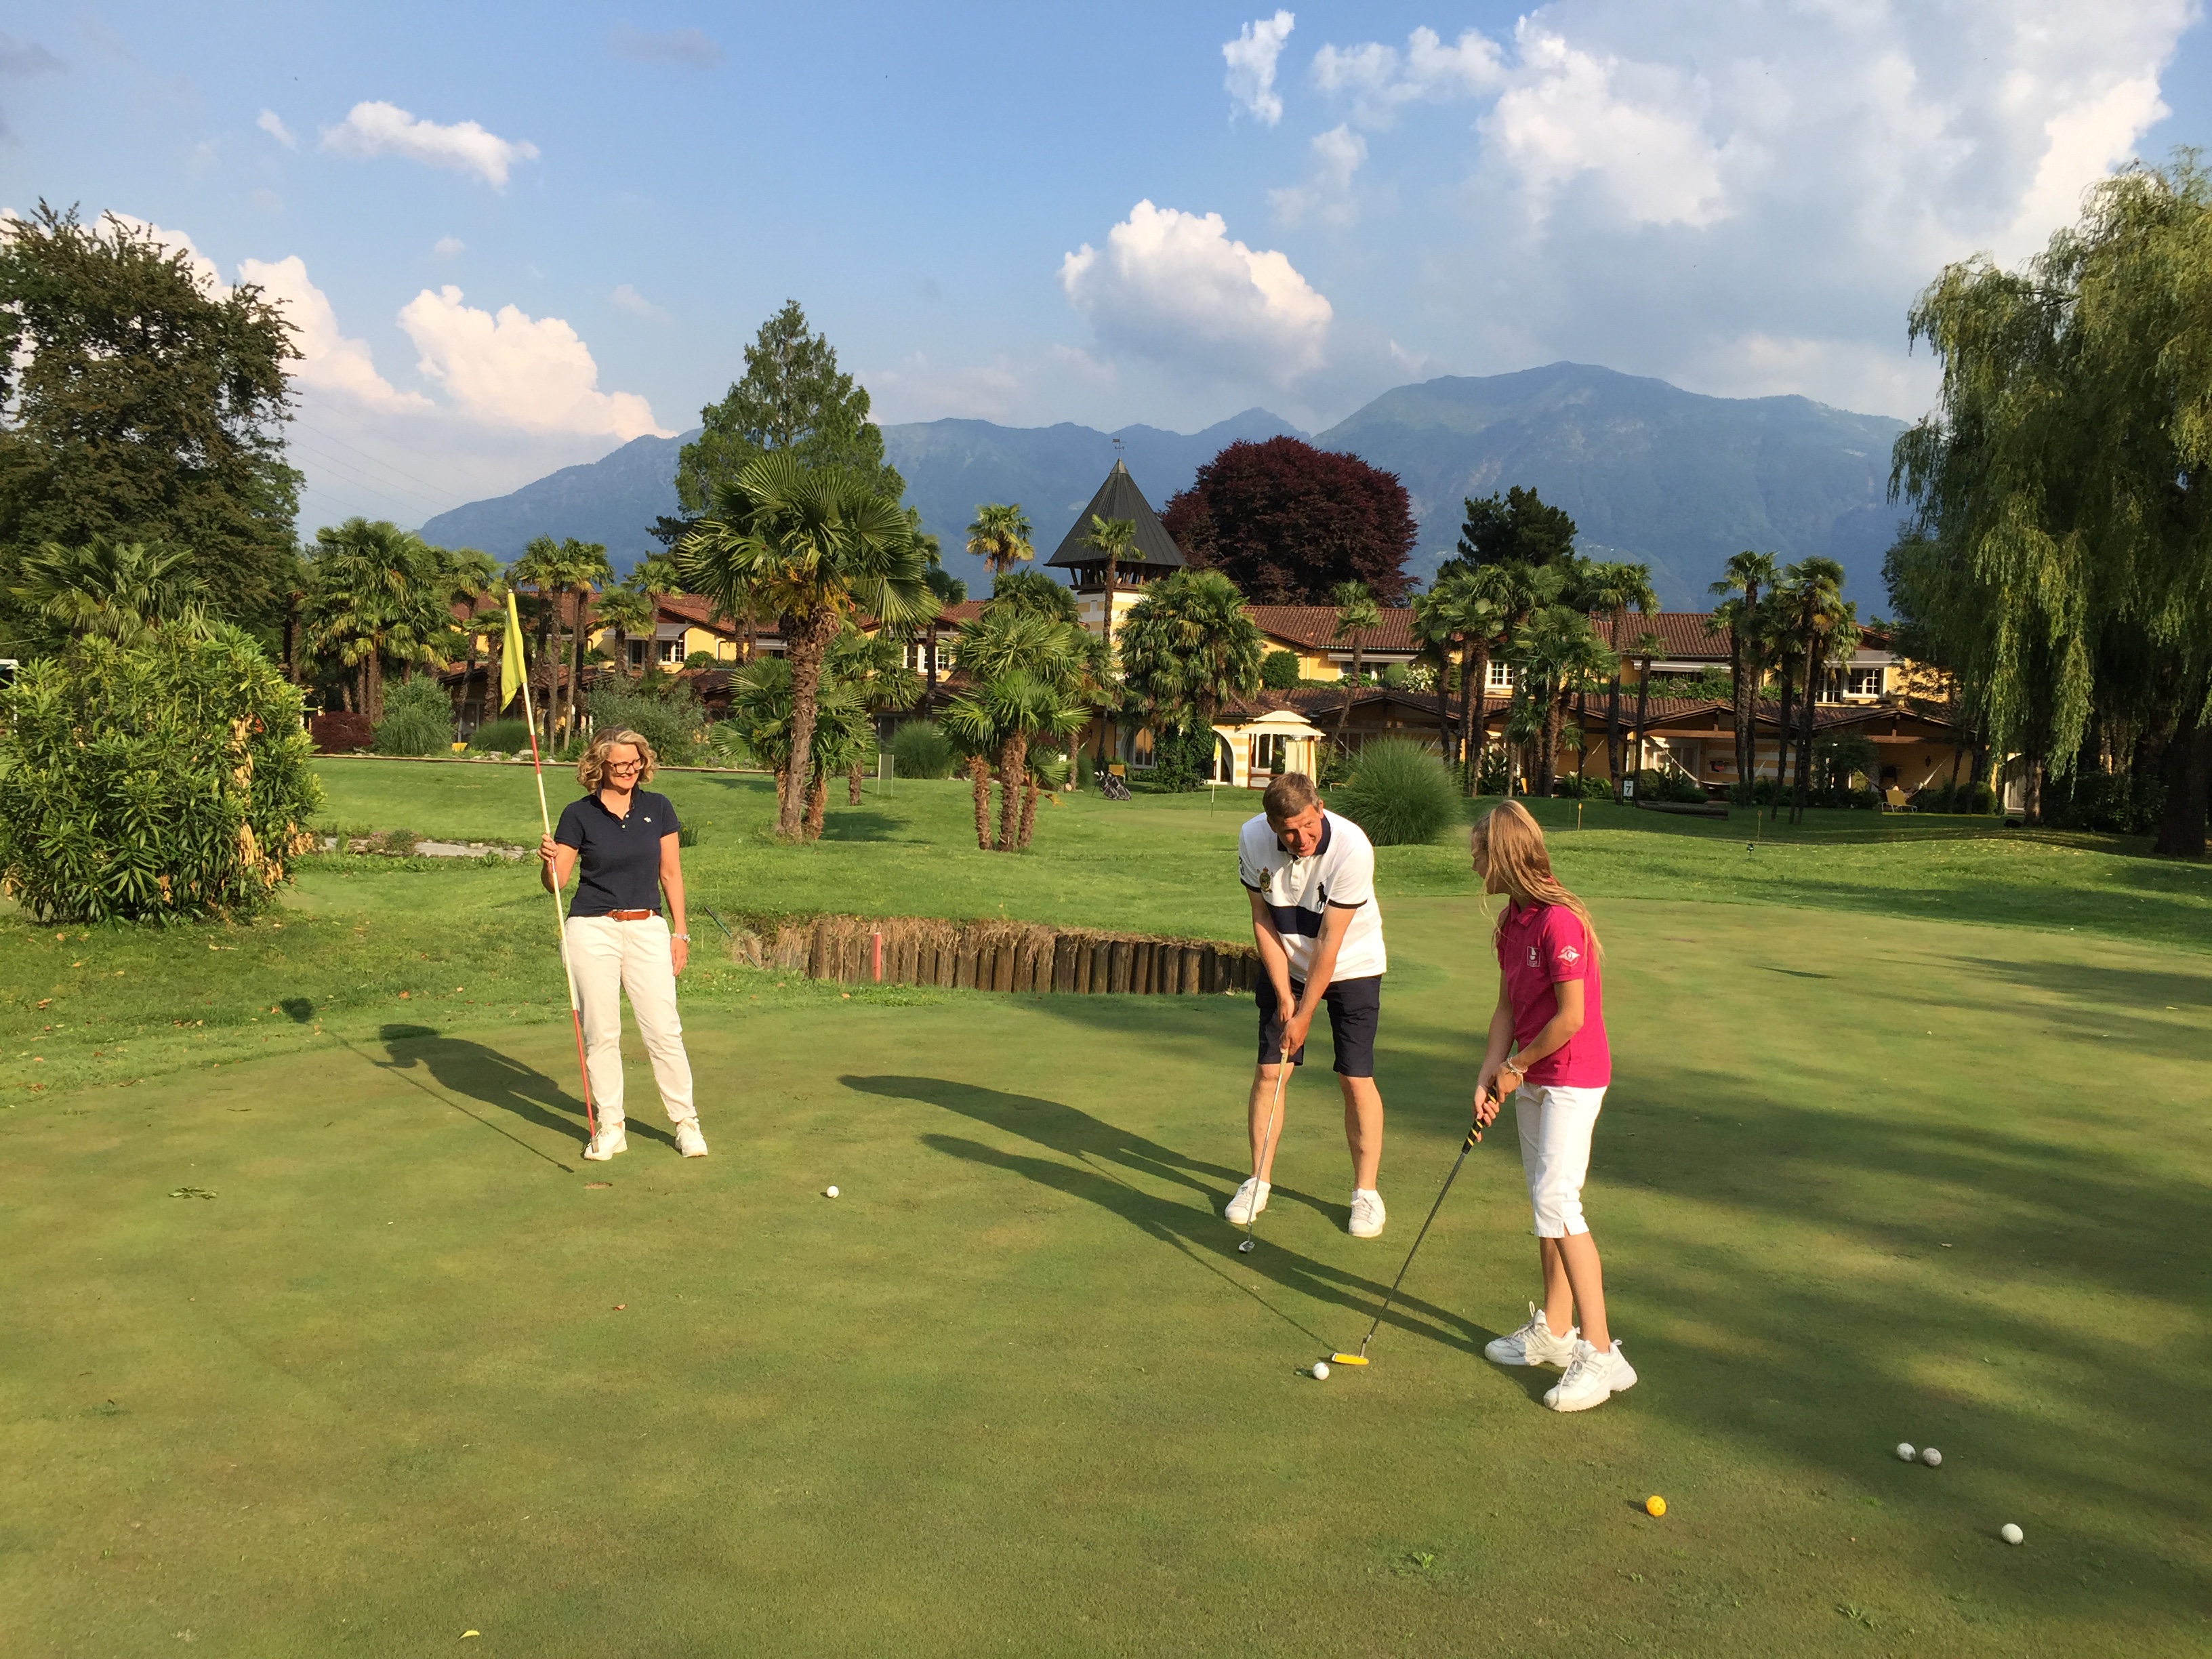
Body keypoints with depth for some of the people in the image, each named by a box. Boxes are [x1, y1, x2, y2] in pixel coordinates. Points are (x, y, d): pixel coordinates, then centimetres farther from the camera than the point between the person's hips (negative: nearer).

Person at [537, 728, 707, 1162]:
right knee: (600, 1033, 2)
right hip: (593, 931, -1)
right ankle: (610, 1129, 14)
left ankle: (686, 1122, 9)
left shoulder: (658, 808, 6)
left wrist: (679, 931, 6)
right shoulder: (579, 814, 1)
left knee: (664, 1029, -3)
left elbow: (671, 873, 10)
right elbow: (556, 882, 2)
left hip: (648, 928, 1)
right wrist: (549, 860, -21)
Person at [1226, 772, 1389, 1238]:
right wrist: (1283, 993, -11)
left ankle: (1366, 1191, 10)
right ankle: (1259, 1181, 15)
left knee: (1356, 1079, -5)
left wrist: (1305, 1014, -20)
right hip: (1285, 966, 3)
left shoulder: (1351, 849, -30)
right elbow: (1263, 921, -8)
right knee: (1268, 1072, -1)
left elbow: (1329, 943, -25)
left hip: (1351, 968, -3)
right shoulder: (1253, 839, -19)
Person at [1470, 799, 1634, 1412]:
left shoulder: (1560, 922, -22)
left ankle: (1600, 1352, -8)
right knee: (1545, 1202, 15)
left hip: (1572, 1079, -9)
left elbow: (1571, 1017, -22)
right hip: (1531, 1080, 10)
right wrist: (1488, 1076, 0)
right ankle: (1554, 1330, 26)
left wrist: (1517, 1067, -11)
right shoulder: (1512, 922, 7)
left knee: (1557, 1200, -14)